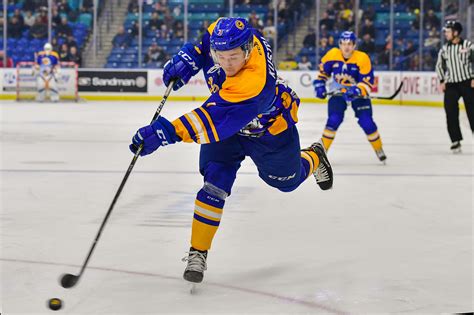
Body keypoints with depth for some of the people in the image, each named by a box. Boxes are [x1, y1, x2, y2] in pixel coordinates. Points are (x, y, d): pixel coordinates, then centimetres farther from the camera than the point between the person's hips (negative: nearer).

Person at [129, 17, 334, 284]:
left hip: (270, 126, -5)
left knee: (287, 180, 22)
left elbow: (212, 121, -52)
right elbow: (208, 36, -1)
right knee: (215, 182, -12)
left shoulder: (253, 83, -48)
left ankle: (314, 159, 58)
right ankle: (198, 252, -4)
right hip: (226, 121, 5)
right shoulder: (223, 34, -28)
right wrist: (189, 57, -16)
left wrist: (166, 132, -58)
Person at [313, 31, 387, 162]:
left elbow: (368, 80, -22)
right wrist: (319, 84, -2)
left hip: (358, 94, -1)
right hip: (338, 93, 1)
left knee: (366, 121, -9)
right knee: (333, 120, -16)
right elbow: (323, 70, 7)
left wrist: (358, 90, -37)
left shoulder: (362, 58, -22)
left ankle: (379, 150, 13)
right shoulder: (332, 55, -13)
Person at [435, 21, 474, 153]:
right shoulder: (444, 49, 7)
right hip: (451, 85, 4)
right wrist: (442, 81, 9)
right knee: (451, 114, -5)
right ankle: (455, 141, 2)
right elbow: (439, 65, 19)